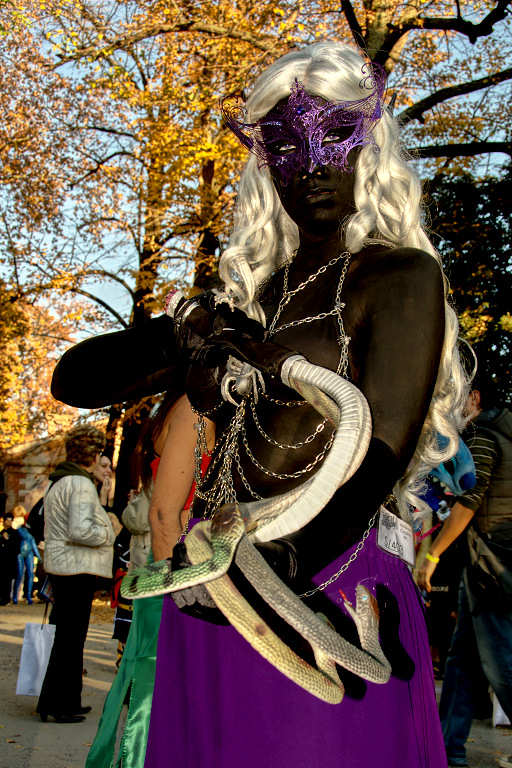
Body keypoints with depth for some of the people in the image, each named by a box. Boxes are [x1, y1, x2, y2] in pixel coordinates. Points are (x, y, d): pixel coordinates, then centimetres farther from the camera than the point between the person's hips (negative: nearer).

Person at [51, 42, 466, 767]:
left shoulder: (402, 276, -4)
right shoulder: (251, 290, 12)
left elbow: (382, 455, -17)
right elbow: (73, 379, 9)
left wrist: (286, 571, -33)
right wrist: (182, 334, -11)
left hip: (315, 601, -5)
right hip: (209, 601, 6)